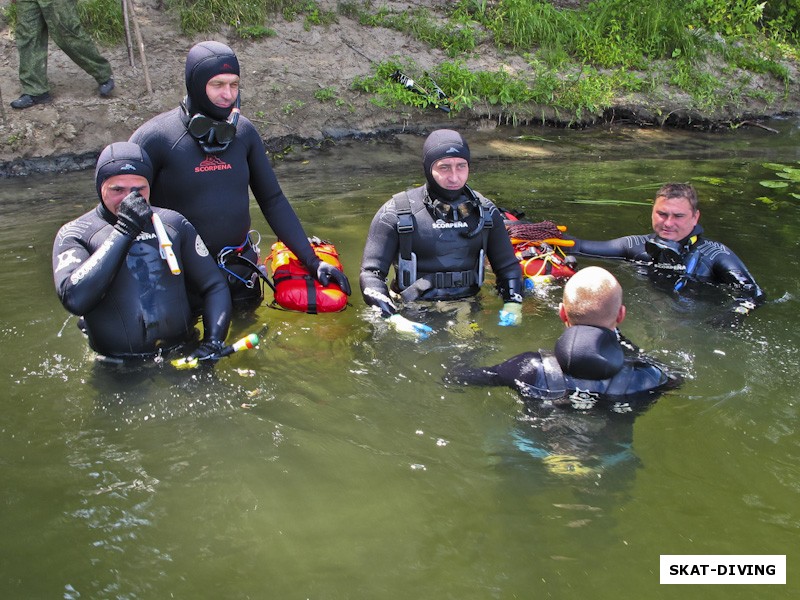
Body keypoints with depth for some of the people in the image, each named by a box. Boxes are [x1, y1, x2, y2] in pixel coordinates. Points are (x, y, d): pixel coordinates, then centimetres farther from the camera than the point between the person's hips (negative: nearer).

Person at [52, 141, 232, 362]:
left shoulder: (174, 223, 12)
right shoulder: (75, 234, 4)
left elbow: (215, 286, 14)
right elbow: (74, 300, -14)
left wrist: (213, 342, -3)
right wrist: (124, 230, -12)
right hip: (118, 372, 0)